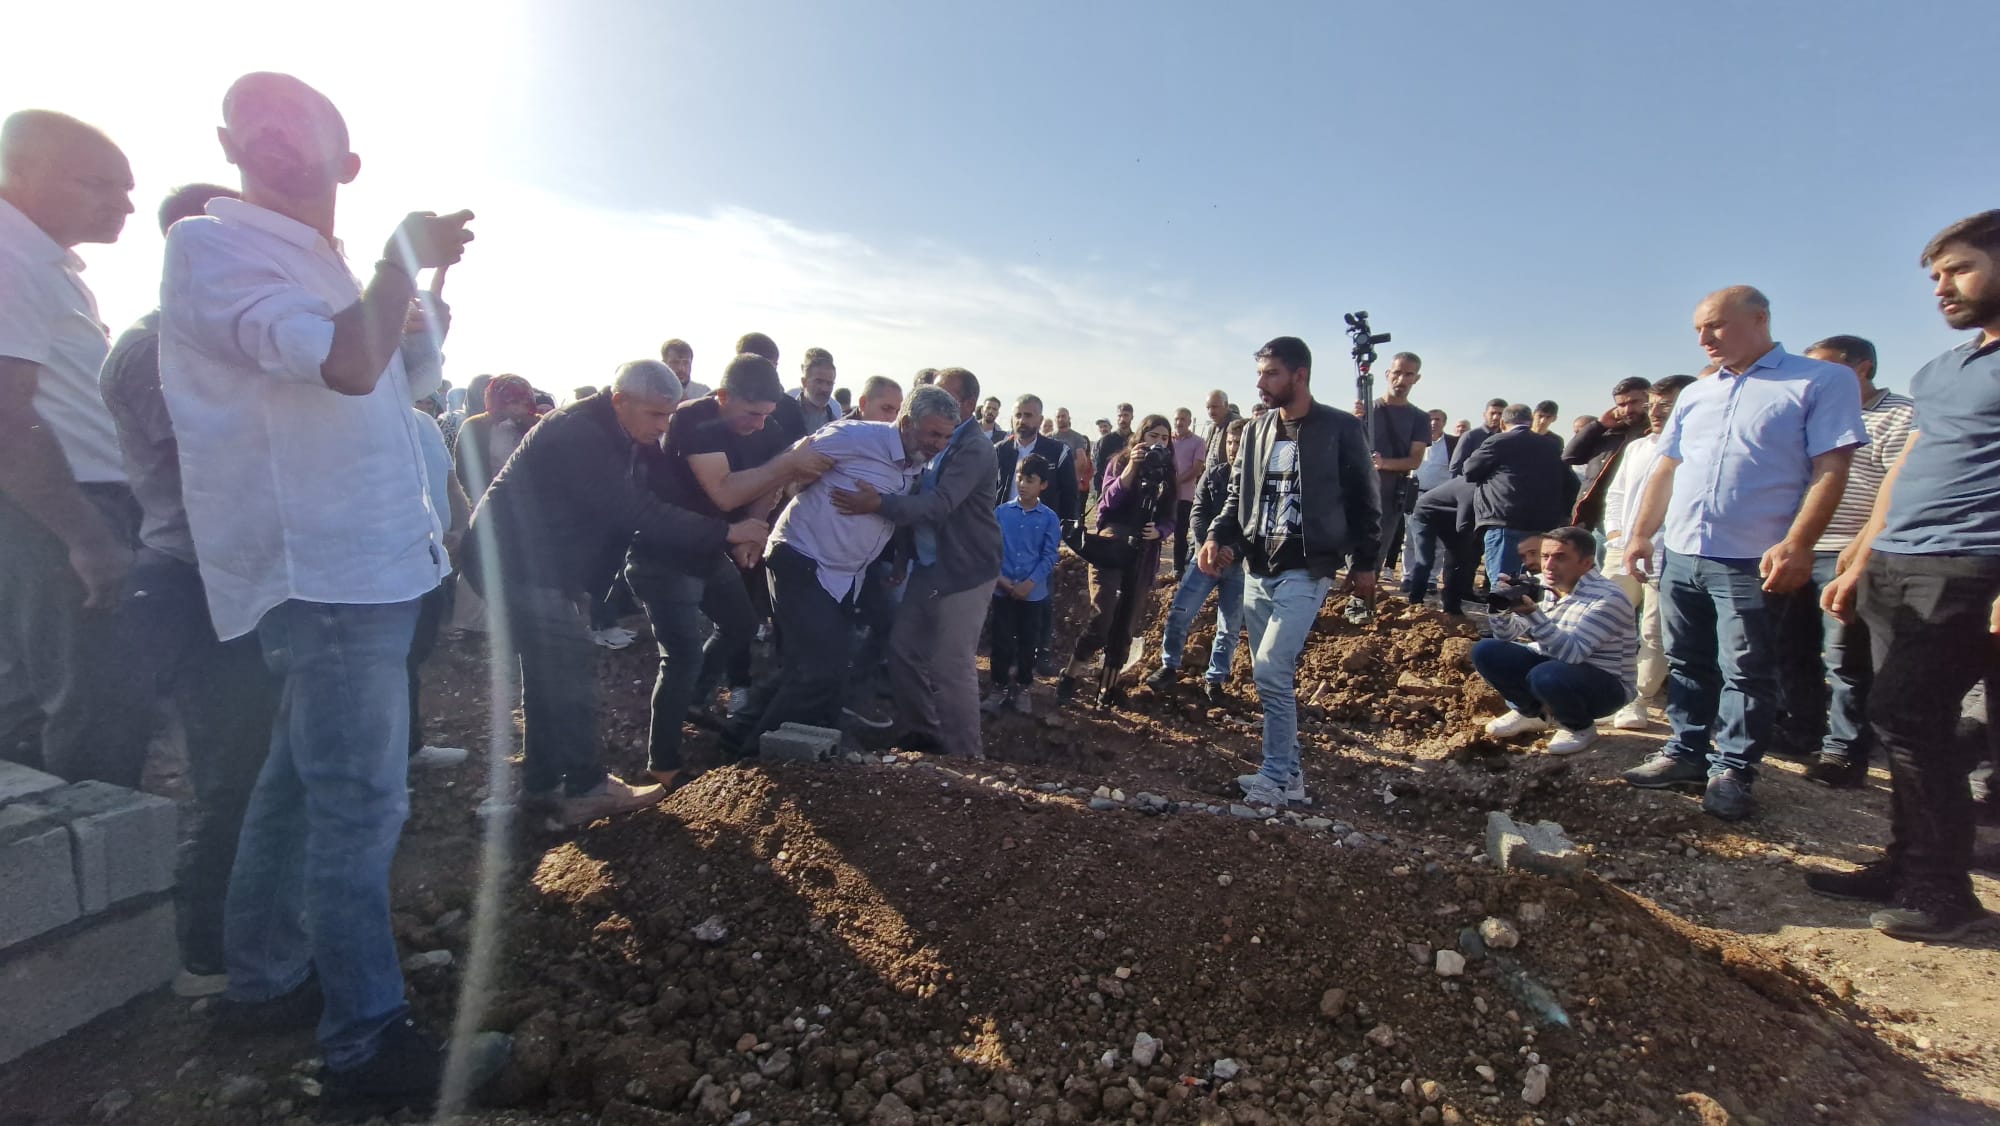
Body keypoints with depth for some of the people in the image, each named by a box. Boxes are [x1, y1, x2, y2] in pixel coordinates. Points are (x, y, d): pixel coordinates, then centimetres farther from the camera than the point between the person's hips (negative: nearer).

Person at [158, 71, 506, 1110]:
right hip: (328, 569, -10)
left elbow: (404, 382, 26)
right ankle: (369, 1044, 1)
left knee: (304, 782, 17)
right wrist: (405, 254, -11)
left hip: (361, 561, 10)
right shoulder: (212, 246, -9)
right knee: (360, 801, -8)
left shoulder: (310, 263, 20)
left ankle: (264, 978, 32)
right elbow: (349, 365, -25)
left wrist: (424, 278, 14)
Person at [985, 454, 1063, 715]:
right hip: (1003, 591, 0)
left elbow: (1049, 556, -5)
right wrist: (999, 578, -13)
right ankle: (1000, 687, 21)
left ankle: (1022, 688, 25)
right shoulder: (1001, 512, -1)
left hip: (1033, 593, 0)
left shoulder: (1049, 518, -3)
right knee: (1002, 641, 6)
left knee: (1029, 643, 9)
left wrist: (1029, 583, -13)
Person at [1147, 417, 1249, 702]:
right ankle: (1169, 666, 15)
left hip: (1240, 563, -2)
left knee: (1229, 627, 6)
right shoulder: (1213, 472, 4)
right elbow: (1198, 511, 2)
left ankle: (1215, 679, 21)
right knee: (1179, 612, -3)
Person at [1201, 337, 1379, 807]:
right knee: (1273, 678, 11)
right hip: (1258, 571, 6)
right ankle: (1288, 774, 23)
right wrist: (1218, 536, -5)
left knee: (1271, 673, -14)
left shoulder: (1341, 428, -5)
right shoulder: (1257, 431, 10)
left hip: (1306, 572, -6)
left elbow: (1365, 501, 0)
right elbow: (1238, 496, 13)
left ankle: (1276, 778, 1)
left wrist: (1365, 563, 1)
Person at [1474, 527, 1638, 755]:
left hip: (1604, 686, -6)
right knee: (1485, 651, -10)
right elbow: (1508, 635, 0)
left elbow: (1572, 654, -33)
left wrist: (1533, 614, -43)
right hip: (1552, 666, 6)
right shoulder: (1540, 587, -3)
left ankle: (1581, 727, -2)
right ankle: (1530, 712, 13)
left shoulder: (1608, 598, -22)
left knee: (1546, 676, -36)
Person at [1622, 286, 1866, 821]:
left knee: (1745, 672, 2)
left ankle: (1732, 770, 13)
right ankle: (1686, 753, 22)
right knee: (1686, 664, 12)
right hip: (1680, 557, 6)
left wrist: (1796, 545, -18)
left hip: (1752, 562, -5)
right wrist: (1640, 534, 9)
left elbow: (1830, 470, -9)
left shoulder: (1823, 382, -2)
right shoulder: (1694, 395, 15)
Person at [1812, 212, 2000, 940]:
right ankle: (1910, 869, 18)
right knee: (1909, 725, 10)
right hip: (1893, 570, 8)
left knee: (1903, 718, -10)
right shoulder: (1937, 373, 20)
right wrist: (1859, 565, 18)